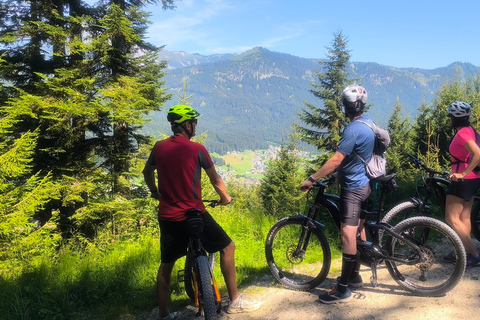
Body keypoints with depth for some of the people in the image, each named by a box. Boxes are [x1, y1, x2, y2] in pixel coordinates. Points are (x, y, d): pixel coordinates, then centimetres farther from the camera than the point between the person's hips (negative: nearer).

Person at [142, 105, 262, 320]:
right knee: (227, 246, 10)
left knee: (166, 263, 17)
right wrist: (225, 197, 15)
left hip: (167, 216, 5)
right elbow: (215, 179, -3)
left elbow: (147, 173, 18)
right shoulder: (197, 149, -10)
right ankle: (235, 301, 13)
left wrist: (155, 192, 36)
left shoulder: (159, 147, 3)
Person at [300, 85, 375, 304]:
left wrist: (311, 179, -22)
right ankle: (355, 276, 31)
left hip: (353, 188, -11)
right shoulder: (368, 123, 9)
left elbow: (335, 160, -25)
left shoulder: (353, 129, -21)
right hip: (363, 184, 11)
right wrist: (340, 171, 27)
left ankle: (343, 289, -6)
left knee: (348, 235, -10)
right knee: (358, 230, 18)